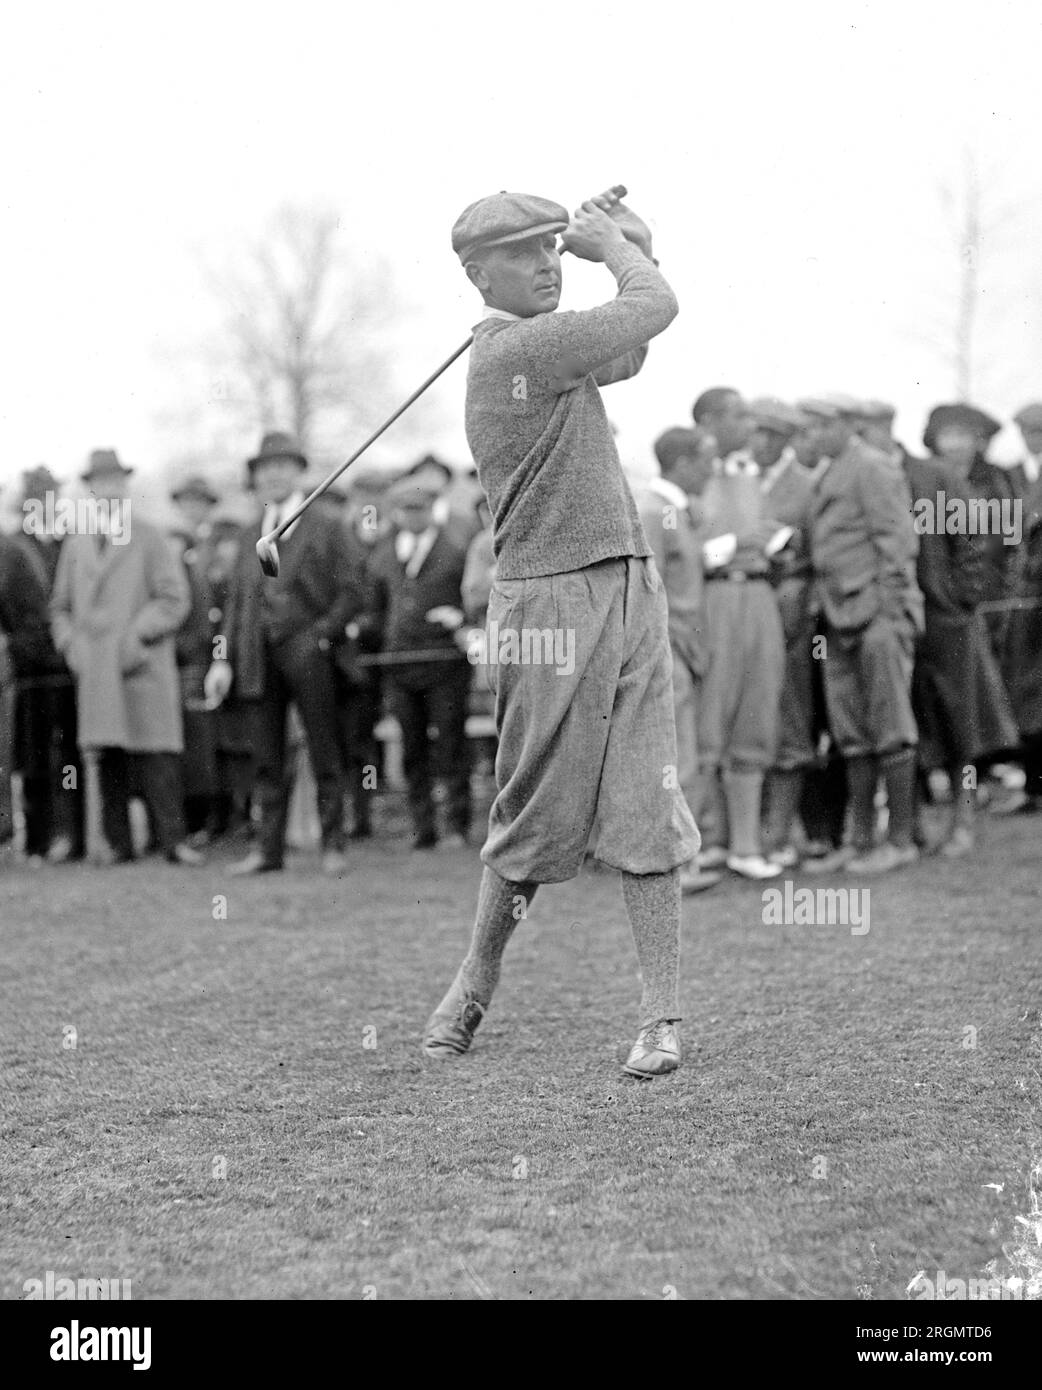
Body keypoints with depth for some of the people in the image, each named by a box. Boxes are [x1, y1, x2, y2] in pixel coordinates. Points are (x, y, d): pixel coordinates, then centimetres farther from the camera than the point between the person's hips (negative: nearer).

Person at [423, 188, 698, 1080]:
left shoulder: (553, 349, 15)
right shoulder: (512, 350, -13)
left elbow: (628, 352, 31)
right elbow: (657, 309, -13)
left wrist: (625, 244, 18)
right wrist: (614, 244, 6)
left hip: (631, 588, 7)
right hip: (552, 601, -7)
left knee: (648, 811, 0)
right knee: (538, 819, 3)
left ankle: (662, 1016, 2)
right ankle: (475, 988, 23)